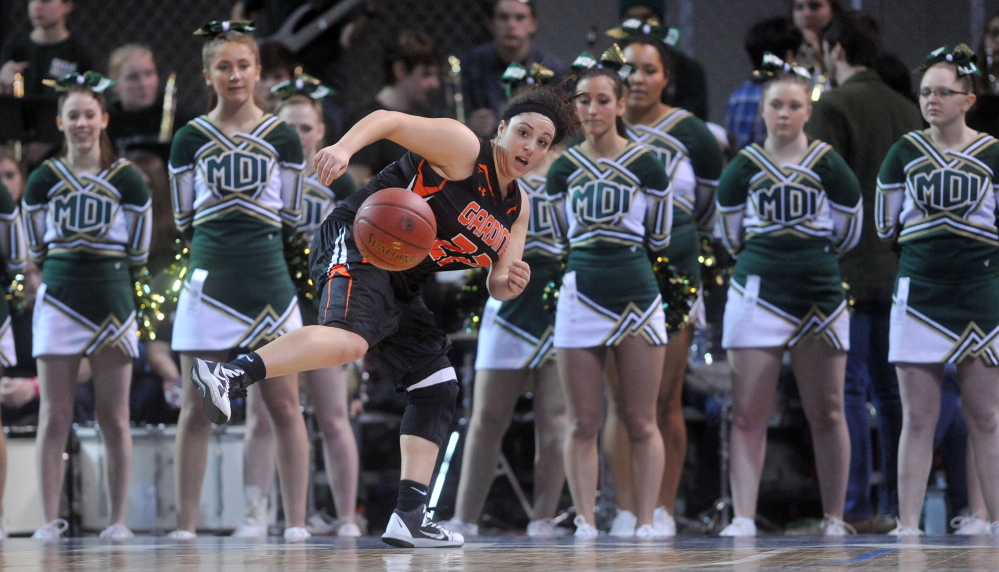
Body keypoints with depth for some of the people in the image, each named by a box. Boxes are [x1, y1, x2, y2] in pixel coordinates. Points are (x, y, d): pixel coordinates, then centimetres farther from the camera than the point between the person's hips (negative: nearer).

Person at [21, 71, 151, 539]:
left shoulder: (127, 181, 1)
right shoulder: (43, 181, 3)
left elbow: (138, 255, 7)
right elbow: (36, 252, 9)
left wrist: (105, 275, 9)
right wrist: (66, 274, 6)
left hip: (112, 303, -1)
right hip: (58, 303, 1)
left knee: (114, 419, 1)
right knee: (54, 417, -1)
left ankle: (118, 519, 4)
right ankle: (50, 520, 0)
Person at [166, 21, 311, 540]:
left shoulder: (281, 138, 5)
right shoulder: (190, 139, 4)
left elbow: (290, 220, 8)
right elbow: (185, 220, 8)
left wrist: (253, 240, 11)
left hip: (269, 281, 0)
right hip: (208, 282, 0)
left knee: (284, 406, -1)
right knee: (196, 409, 0)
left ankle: (296, 522, 2)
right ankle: (185, 524, 2)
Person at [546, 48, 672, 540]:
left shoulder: (645, 165, -1)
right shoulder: (563, 170, 6)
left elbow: (658, 238, 7)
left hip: (636, 297, -2)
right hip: (579, 298, 2)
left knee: (641, 424, 0)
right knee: (583, 425, 2)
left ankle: (646, 521, 3)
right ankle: (584, 522, 4)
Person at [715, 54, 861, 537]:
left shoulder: (828, 166, 0)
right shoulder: (745, 167, 2)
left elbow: (847, 234, 8)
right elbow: (731, 234, 12)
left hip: (820, 295, 0)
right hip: (757, 294, 0)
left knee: (827, 414, 6)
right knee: (749, 414, -4)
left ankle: (834, 518, 13)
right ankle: (743, 519, -4)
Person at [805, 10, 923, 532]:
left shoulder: (832, 107, -9)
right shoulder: (906, 109, 11)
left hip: (846, 270, -6)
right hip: (897, 271, 6)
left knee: (847, 391, -4)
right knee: (890, 390, 10)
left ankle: (854, 509, -6)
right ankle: (897, 504, 11)